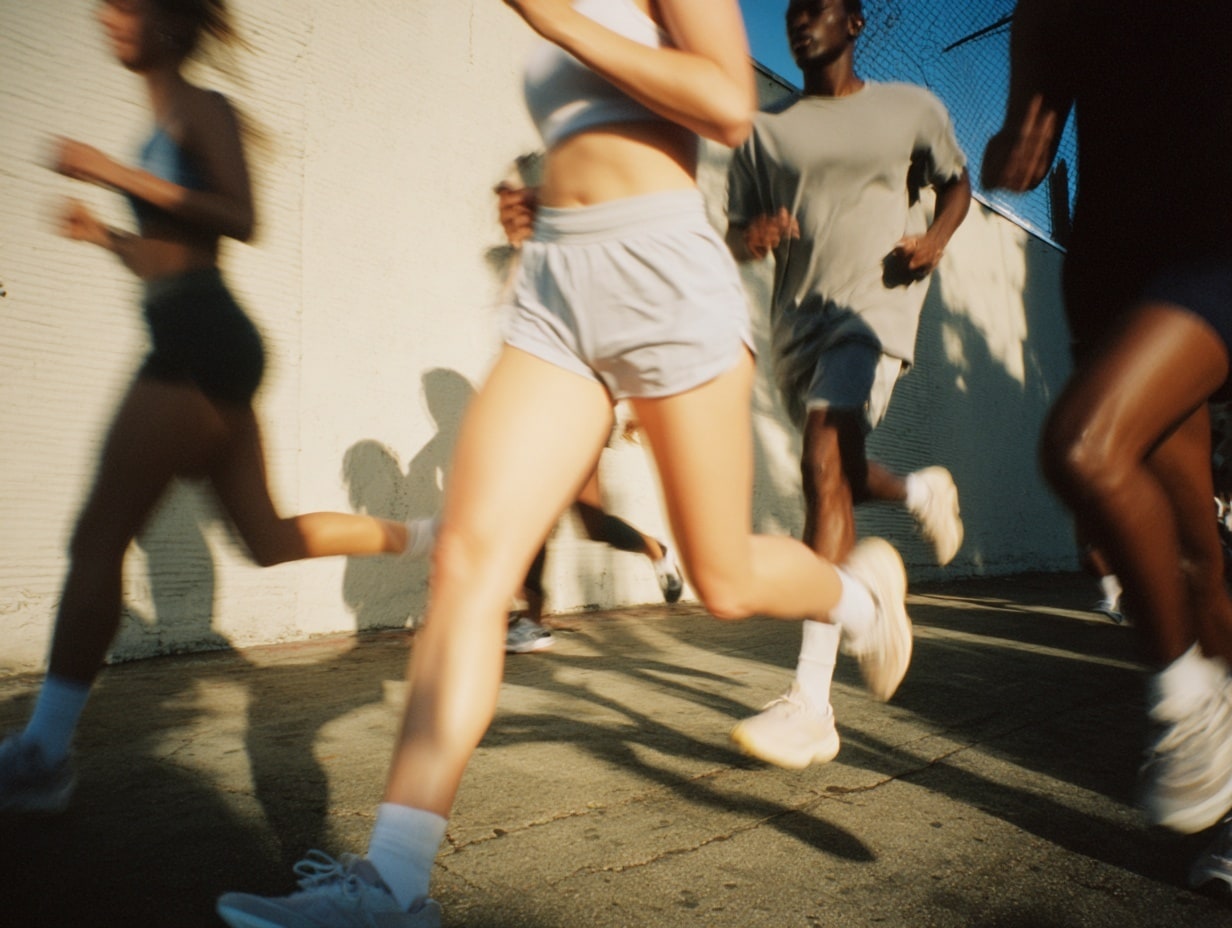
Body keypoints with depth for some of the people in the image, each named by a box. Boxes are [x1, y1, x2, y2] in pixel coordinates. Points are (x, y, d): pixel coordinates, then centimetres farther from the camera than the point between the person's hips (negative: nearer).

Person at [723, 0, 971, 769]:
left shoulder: (911, 108, 9)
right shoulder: (766, 131, 12)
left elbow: (956, 180, 22)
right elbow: (737, 227, 12)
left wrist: (937, 236, 0)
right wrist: (752, 236, -13)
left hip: (874, 308, -4)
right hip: (796, 317, 5)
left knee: (825, 463, -24)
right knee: (841, 478, 13)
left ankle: (813, 706, -26)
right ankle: (925, 491, 51)